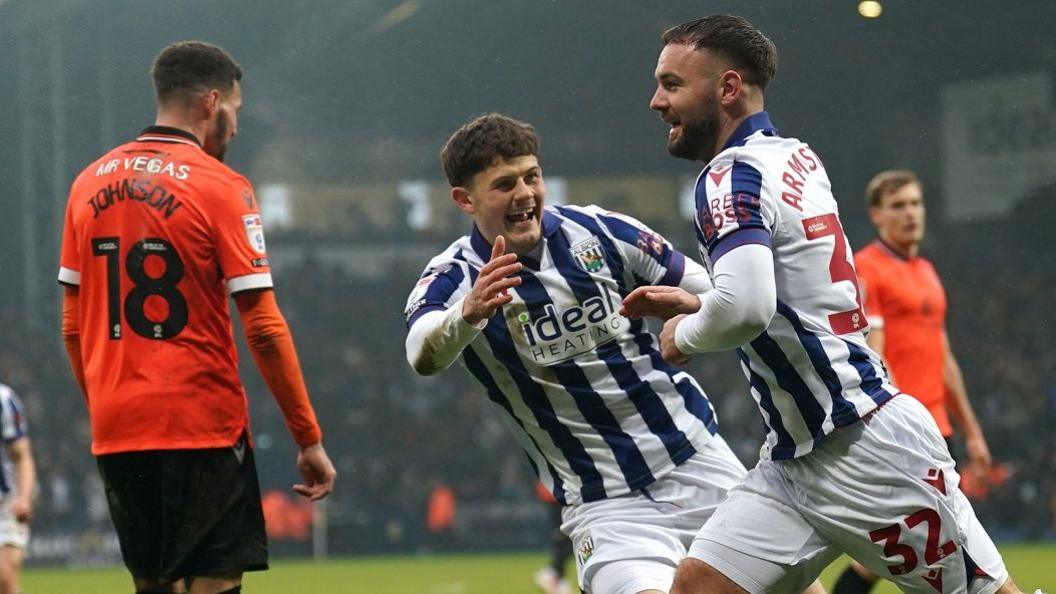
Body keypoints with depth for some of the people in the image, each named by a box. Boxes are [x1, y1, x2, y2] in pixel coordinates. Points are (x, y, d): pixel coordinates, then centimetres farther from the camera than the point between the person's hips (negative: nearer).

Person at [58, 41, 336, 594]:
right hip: (203, 425, -6)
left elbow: (73, 326, 13)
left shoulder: (90, 182, 10)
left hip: (116, 428, 6)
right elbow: (264, 328, -10)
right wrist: (308, 438, -6)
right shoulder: (220, 187, -6)